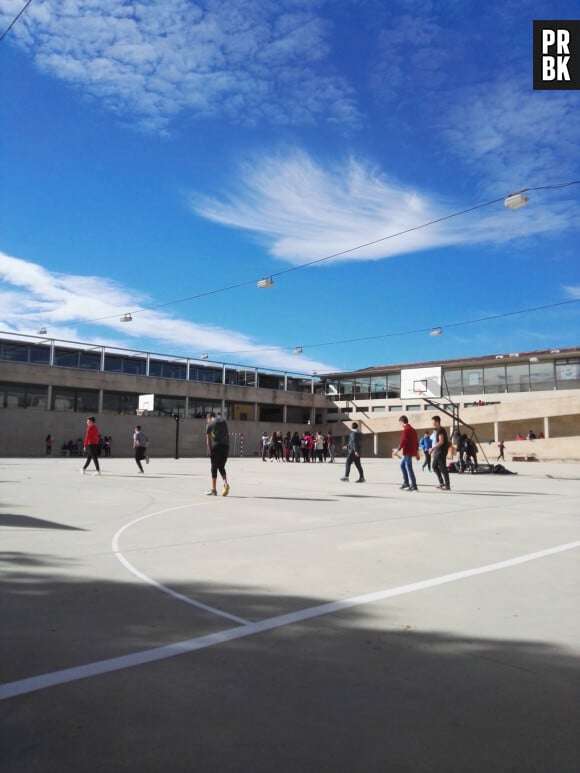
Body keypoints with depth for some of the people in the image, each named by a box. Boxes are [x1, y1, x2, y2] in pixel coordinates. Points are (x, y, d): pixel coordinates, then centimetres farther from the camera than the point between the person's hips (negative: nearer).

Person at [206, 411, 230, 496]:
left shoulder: (210, 425, 4)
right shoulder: (223, 421, 18)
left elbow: (208, 439, 1)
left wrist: (209, 450, 4)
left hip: (216, 446, -4)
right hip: (226, 445, 4)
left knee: (214, 468, 3)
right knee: (221, 467, 15)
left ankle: (213, 489, 4)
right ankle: (225, 484, -7)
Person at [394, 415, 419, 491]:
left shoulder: (406, 430, -13)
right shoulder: (413, 429, 17)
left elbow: (403, 441, -21)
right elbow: (416, 441, 19)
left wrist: (398, 449, -15)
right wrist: (417, 452, 23)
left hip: (407, 452, -10)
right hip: (412, 451, 10)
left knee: (409, 468, -7)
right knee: (402, 465, 20)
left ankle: (414, 486, -8)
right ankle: (406, 483, 21)